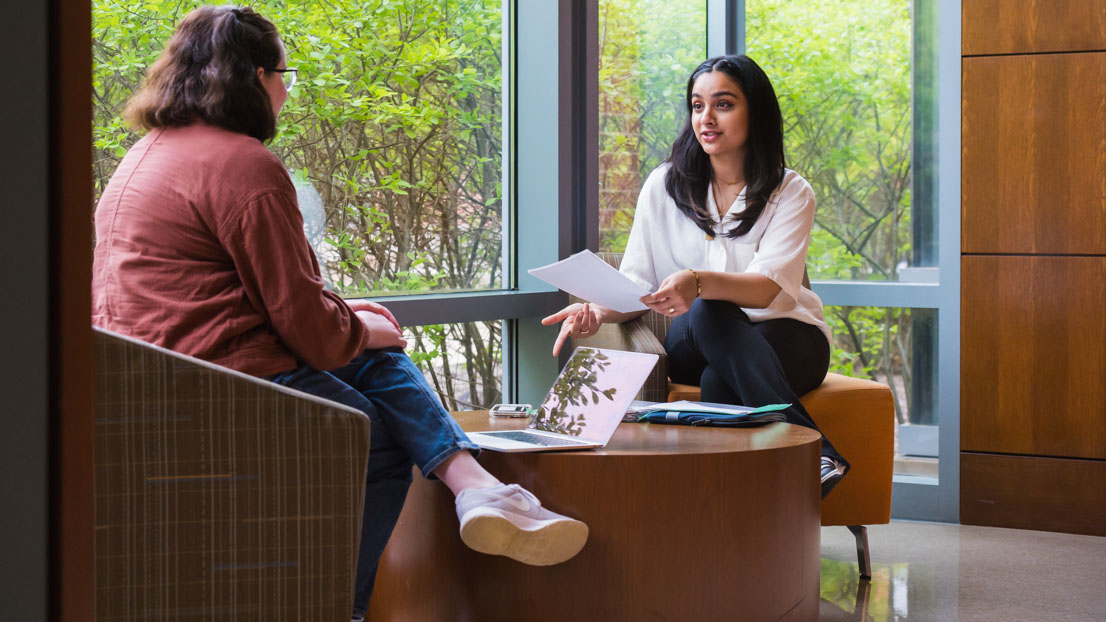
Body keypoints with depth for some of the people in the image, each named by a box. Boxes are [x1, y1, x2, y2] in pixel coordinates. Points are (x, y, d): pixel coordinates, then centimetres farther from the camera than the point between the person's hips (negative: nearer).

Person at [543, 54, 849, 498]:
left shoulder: (790, 193, -2)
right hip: (697, 347, 2)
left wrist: (698, 281, -41)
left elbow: (769, 287, -20)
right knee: (707, 311, -36)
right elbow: (636, 282, 3)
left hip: (784, 340, -2)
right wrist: (597, 312, -22)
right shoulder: (664, 186, 6)